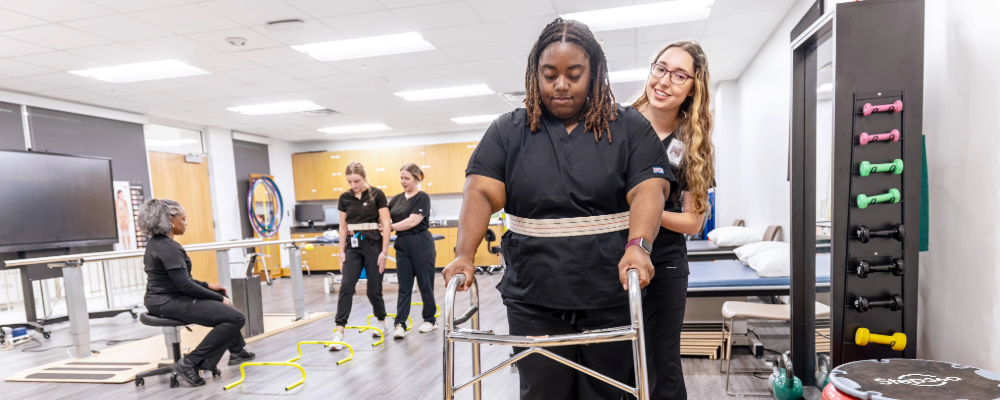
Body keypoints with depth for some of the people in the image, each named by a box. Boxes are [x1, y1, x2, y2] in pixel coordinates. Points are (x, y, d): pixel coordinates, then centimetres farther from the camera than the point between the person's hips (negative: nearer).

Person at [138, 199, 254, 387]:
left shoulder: (156, 243, 12)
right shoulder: (168, 247, -20)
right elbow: (184, 285, -24)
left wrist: (207, 285, 13)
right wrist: (219, 298, -14)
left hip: (165, 298, 11)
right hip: (170, 302, -11)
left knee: (222, 302, 29)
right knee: (235, 318, -16)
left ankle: (237, 351, 34)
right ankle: (190, 363, -12)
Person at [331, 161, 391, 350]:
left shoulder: (377, 194, -8)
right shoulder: (345, 198, 4)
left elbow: (386, 224, -9)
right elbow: (343, 227, 9)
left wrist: (384, 252, -13)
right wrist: (342, 251, 4)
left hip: (373, 243, -3)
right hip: (353, 245, 3)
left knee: (373, 288, 4)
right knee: (346, 286, -8)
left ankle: (381, 322, 28)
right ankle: (339, 331, -7)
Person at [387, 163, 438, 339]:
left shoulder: (422, 198, -9)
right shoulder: (397, 199, 11)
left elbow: (412, 222, -18)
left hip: (421, 244, -6)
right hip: (402, 245, 6)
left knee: (425, 283, 5)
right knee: (404, 286, 5)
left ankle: (430, 319, 20)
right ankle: (400, 324, 5)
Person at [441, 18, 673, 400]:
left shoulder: (629, 127, 3)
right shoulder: (508, 131, 6)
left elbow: (648, 190, -8)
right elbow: (481, 193, -4)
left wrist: (638, 246, -27)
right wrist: (465, 255, -19)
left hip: (610, 300, 0)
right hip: (533, 303, 1)